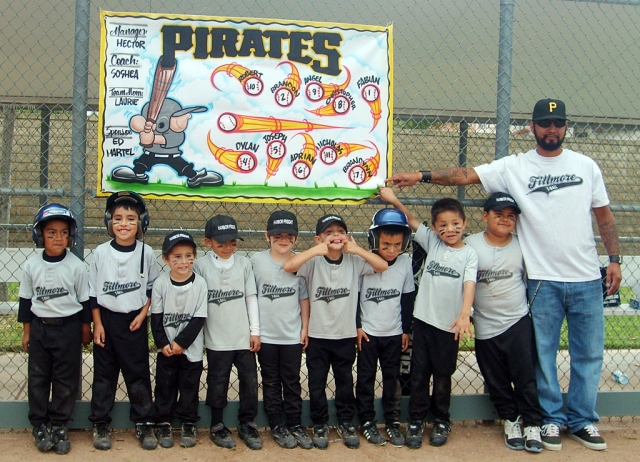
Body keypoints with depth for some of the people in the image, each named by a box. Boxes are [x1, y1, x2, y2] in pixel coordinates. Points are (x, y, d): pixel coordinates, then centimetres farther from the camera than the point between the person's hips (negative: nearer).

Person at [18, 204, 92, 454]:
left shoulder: (76, 266, -8)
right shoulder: (31, 266, -3)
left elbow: (84, 300, -1)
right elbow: (25, 299, 6)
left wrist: (86, 330, 3)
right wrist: (26, 331, 7)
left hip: (68, 328, -2)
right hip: (40, 328, 2)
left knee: (66, 380, 5)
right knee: (38, 378, 8)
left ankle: (59, 426, 16)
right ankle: (40, 425, 19)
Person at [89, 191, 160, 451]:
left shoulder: (146, 253, -3)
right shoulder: (101, 252, -2)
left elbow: (153, 288, 5)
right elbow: (93, 292, 1)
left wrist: (143, 313, -6)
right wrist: (97, 324, -3)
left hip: (135, 322, -1)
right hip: (106, 320, 1)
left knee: (138, 374, 5)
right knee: (103, 374, 8)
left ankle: (144, 424, 15)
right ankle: (100, 425, 19)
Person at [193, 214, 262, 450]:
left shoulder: (244, 263, 1)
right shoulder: (200, 265, -5)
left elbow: (251, 298, 4)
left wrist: (255, 331, 2)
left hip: (244, 337, 2)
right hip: (217, 339, -2)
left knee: (250, 381, 8)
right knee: (218, 384, 10)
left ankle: (247, 424, 23)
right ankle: (217, 426, 24)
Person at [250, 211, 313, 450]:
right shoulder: (257, 260, -5)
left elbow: (304, 298, 4)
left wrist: (305, 328, 3)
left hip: (293, 336, 1)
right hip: (265, 335, -1)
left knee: (292, 383, 12)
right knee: (271, 383, 10)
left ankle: (295, 425, 23)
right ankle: (277, 426, 21)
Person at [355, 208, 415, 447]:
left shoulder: (405, 263, -5)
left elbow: (408, 298, 4)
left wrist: (406, 329, 6)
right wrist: (356, 326, -6)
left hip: (394, 333, 2)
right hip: (368, 332, -2)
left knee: (392, 379, 11)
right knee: (366, 379, 7)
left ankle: (392, 422, 21)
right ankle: (367, 422, 17)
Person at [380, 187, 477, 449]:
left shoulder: (469, 254, -2)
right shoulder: (432, 242, 5)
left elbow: (469, 285, -14)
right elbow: (411, 220, 5)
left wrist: (465, 314, -29)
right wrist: (394, 201, -9)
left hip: (449, 324, -2)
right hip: (424, 319, 2)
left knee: (443, 376, 11)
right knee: (419, 373, 6)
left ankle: (441, 421, 27)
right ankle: (416, 421, 18)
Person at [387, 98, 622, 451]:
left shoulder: (586, 166, 6)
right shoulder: (514, 167, -1)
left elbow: (604, 215, 10)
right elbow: (466, 175, -8)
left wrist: (614, 258, 3)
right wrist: (422, 176, -20)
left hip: (586, 279, 2)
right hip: (542, 279, -2)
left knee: (589, 352, 10)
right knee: (543, 352, 7)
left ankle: (582, 420, 25)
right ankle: (551, 419, 23)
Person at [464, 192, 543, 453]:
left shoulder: (521, 246, 0)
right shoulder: (471, 245, -4)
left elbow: (530, 280, 11)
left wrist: (532, 310, 8)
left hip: (519, 322, 0)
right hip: (486, 326, 0)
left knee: (525, 376, 1)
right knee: (496, 380, 10)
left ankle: (532, 424, 12)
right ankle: (510, 420, 26)